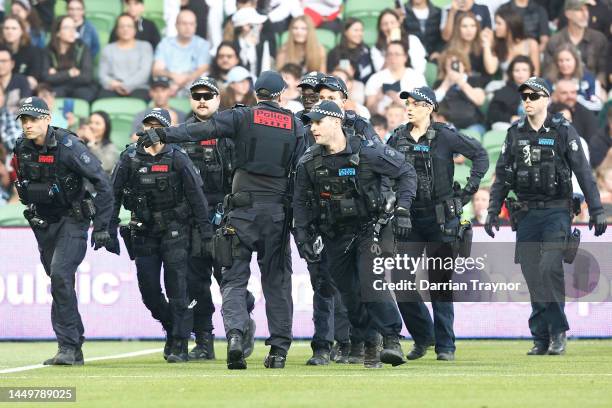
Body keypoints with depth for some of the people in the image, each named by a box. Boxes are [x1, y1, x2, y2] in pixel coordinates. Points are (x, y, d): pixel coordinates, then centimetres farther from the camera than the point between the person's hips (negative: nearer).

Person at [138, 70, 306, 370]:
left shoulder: (242, 117, 0)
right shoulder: (295, 126, 8)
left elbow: (202, 130, -13)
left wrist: (162, 134, -17)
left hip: (244, 207, -2)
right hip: (279, 209, 2)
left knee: (234, 278, 0)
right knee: (277, 280, 10)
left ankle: (235, 334, -22)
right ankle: (279, 348, 8)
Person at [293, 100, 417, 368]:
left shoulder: (368, 152, -14)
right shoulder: (309, 162, -4)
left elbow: (406, 173, -5)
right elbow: (301, 202, 8)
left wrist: (402, 210, -13)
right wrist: (302, 237, -2)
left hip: (368, 228, -4)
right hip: (334, 233, 4)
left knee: (371, 284, -22)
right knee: (349, 293, 6)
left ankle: (392, 340, -18)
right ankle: (370, 343, 23)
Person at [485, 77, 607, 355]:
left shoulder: (563, 131, -1)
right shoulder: (515, 133, 9)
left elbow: (583, 172, -1)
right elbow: (502, 176, 15)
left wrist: (597, 211, -5)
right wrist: (492, 212, 10)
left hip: (557, 210, -4)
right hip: (526, 214, 4)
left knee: (550, 267, -17)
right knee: (532, 274, 1)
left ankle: (558, 332, -7)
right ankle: (541, 337, 7)